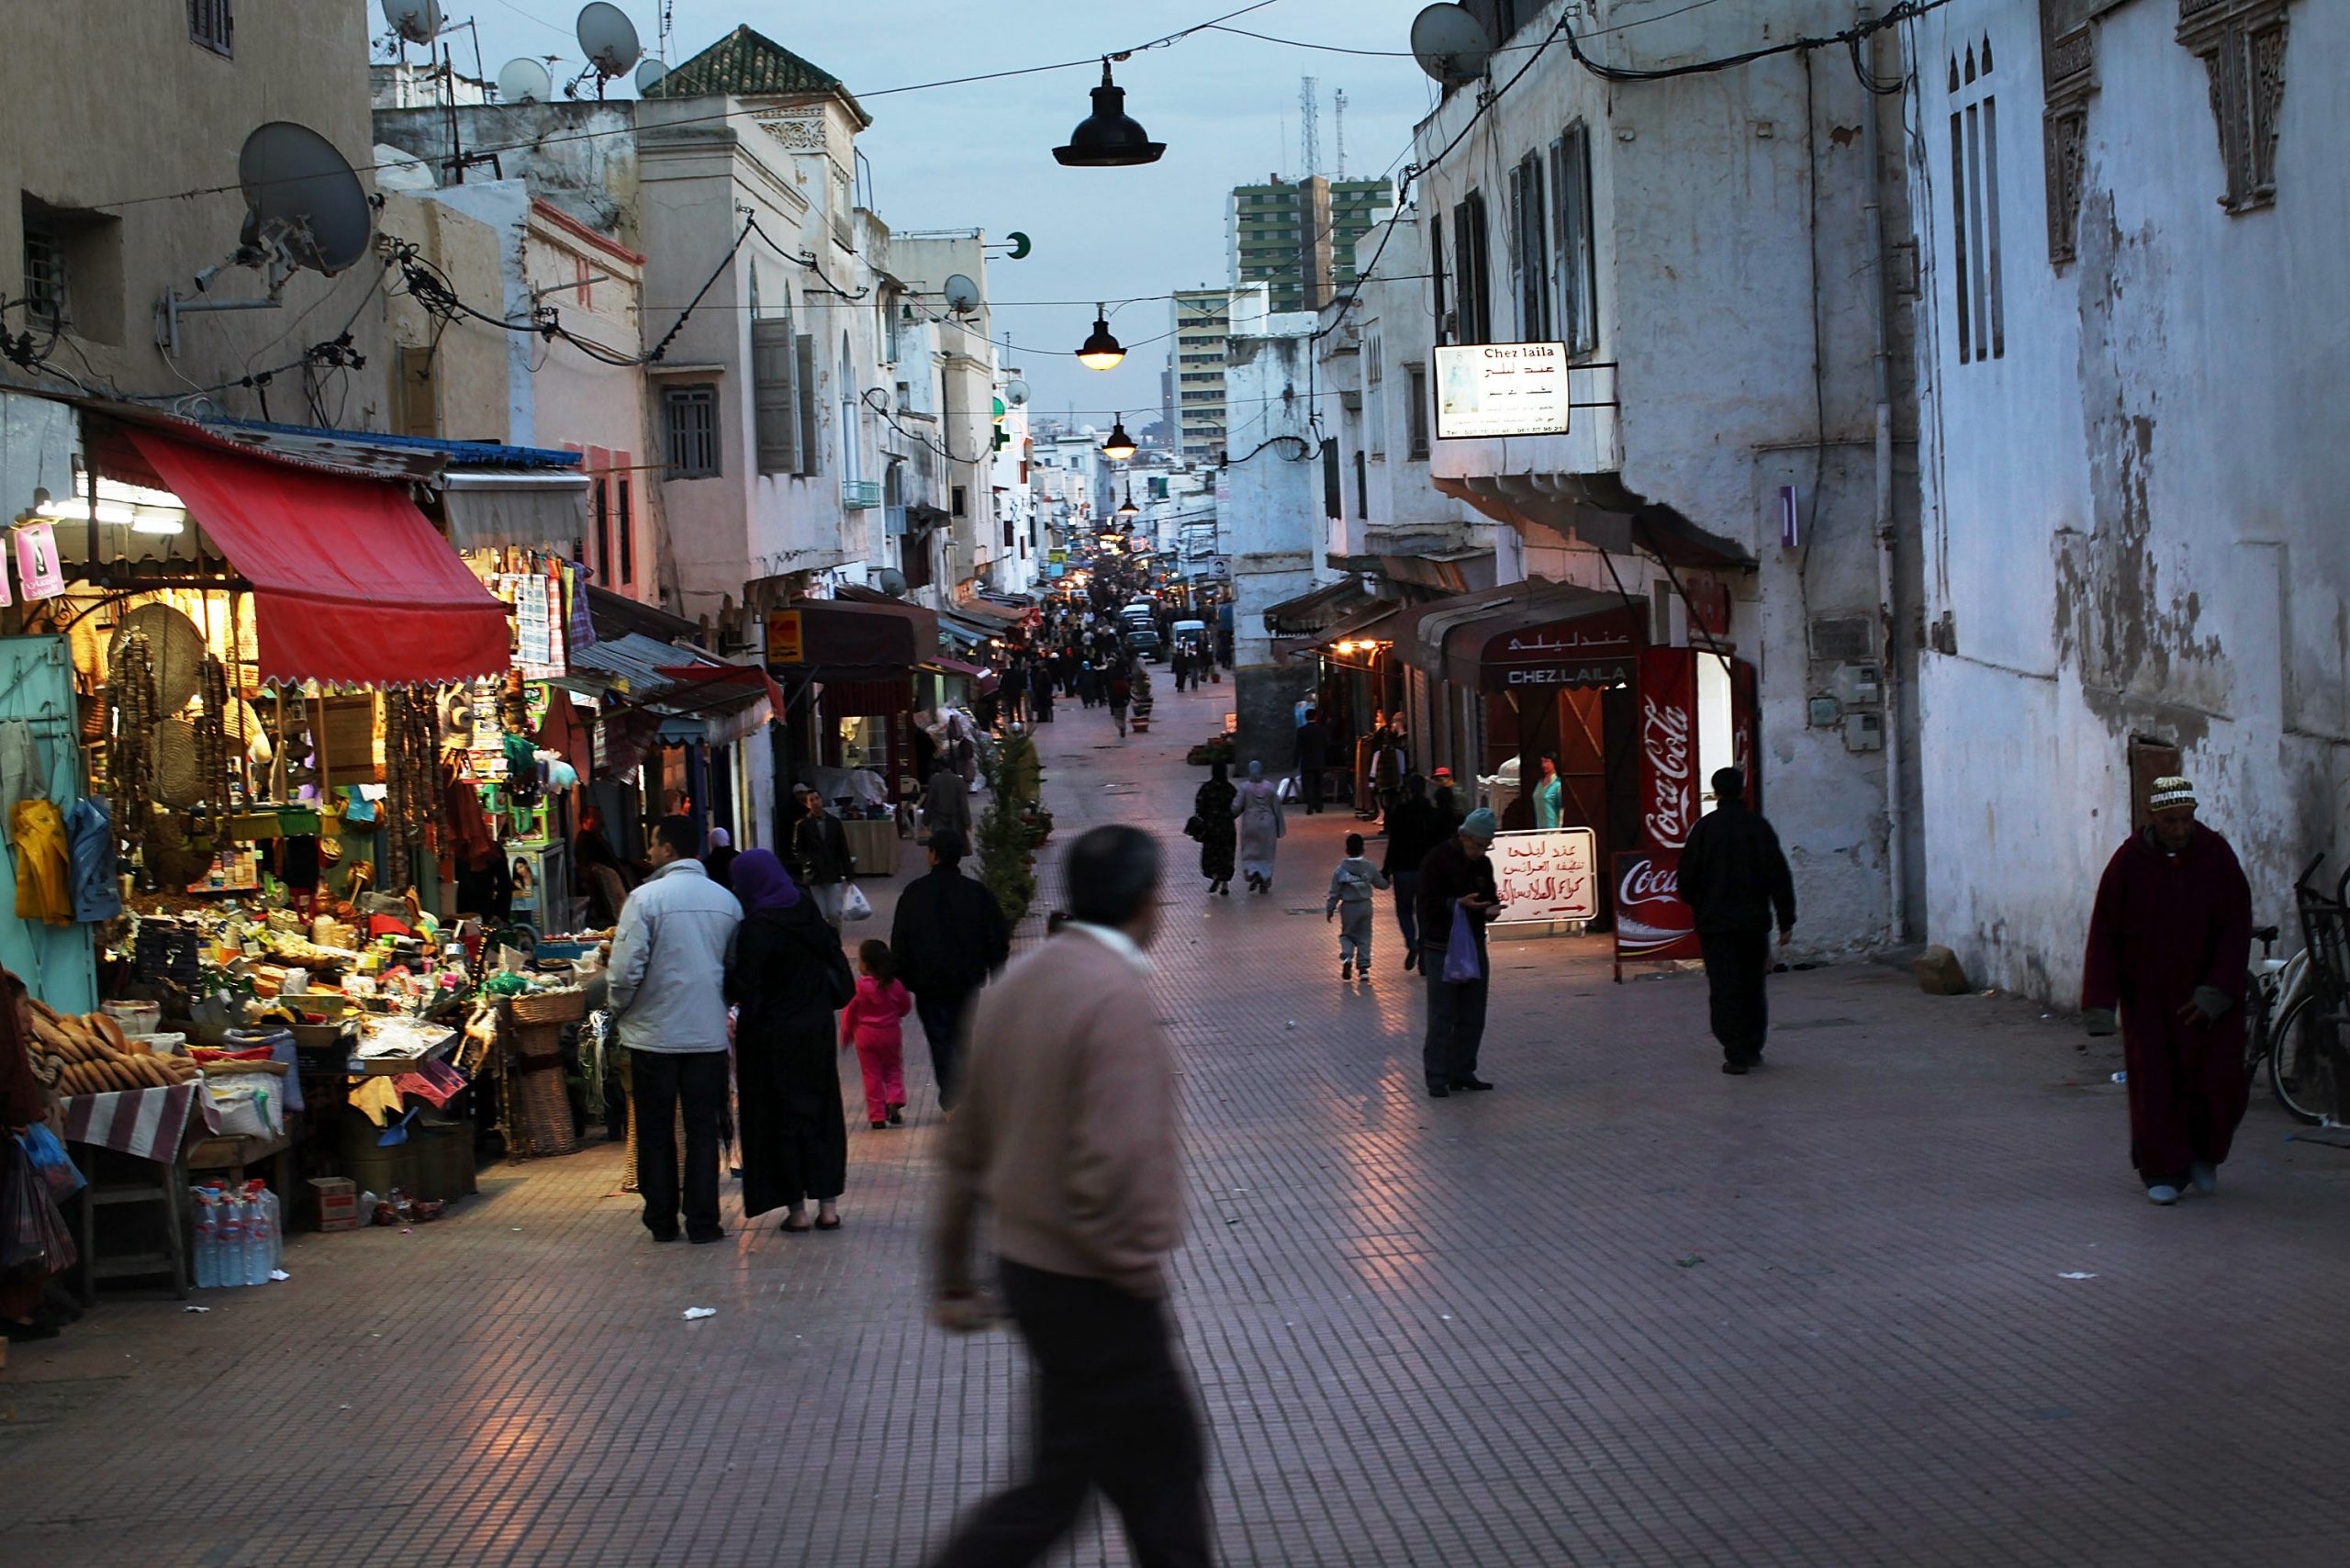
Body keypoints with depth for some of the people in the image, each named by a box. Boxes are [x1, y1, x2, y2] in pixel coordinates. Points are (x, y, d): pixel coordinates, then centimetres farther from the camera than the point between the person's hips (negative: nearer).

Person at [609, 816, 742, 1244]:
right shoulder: (726, 900, 1)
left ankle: (662, 1221, 14)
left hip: (654, 1032, -3)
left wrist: (619, 1012, 3)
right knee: (702, 1129, 9)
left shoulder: (646, 898, -12)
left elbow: (626, 970, -15)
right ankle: (702, 1220, 8)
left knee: (655, 1132, 9)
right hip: (709, 1032, 3)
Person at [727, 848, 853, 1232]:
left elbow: (744, 987, -18)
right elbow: (835, 962, 9)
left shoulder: (756, 928, -19)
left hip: (774, 1034, -6)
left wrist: (722, 970, -4)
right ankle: (828, 1205, 12)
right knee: (821, 1110, 12)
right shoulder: (809, 912, 1)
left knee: (781, 1117, 4)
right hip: (817, 1028, 6)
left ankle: (796, 1209, 8)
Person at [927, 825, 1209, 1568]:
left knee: (1164, 1464, 18)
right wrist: (1138, 1271, -12)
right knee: (1055, 1488, 2)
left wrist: (953, 1275, 19)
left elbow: (966, 1146, 12)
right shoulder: (1118, 996, -21)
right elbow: (1114, 1166, -27)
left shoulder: (1015, 985, 6)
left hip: (1027, 1265, 9)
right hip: (1093, 1287, -9)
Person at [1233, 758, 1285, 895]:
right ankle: (1264, 884, 11)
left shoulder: (1245, 787, -9)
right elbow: (1277, 808, 0)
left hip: (1250, 824, -1)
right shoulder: (1270, 787, -5)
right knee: (1266, 853, 11)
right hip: (1267, 824, 1)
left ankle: (1253, 873, -10)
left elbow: (1236, 807, -10)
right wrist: (1280, 828, 8)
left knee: (1249, 852, 13)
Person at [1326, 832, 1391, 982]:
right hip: (1365, 906, 1)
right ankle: (1363, 967, 4)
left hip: (1349, 907, -1)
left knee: (1347, 934, 15)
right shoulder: (1370, 867, -5)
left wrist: (1330, 909, 2)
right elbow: (1382, 885, 7)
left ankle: (1347, 956, -13)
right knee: (1364, 937, 10)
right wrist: (1386, 878, 30)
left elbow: (1335, 893, -7)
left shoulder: (1341, 869, -10)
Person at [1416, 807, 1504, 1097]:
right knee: (1442, 1017, -5)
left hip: (1474, 947, 7)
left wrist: (1492, 908, -5)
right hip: (1442, 949, -6)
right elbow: (1428, 904, -15)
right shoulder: (1437, 860, -11)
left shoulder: (1483, 864, 9)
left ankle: (1463, 1072, 18)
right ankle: (1437, 1078, 0)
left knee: (1472, 1018, 9)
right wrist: (1460, 904, -28)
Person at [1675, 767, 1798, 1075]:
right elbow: (1779, 875, -4)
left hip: (1715, 922, -2)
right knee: (1752, 986, 14)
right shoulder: (1758, 826, -3)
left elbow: (1687, 875, -1)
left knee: (1724, 989, -1)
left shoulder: (1704, 828, -5)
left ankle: (1736, 1053, -8)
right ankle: (1753, 1049, 18)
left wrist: (1696, 906, 19)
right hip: (1753, 922, 2)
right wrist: (1786, 920, 0)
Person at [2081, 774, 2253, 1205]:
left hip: (2209, 995, 1)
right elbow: (2104, 935, -4)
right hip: (2147, 996, -1)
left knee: (2218, 1083, -1)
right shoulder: (2129, 862, -7)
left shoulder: (2217, 855, -5)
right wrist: (2100, 1004, -9)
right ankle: (2164, 1172, 10)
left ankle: (2204, 1155, 25)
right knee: (2154, 1087, -2)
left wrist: (2216, 992, -14)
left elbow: (2237, 928, -4)